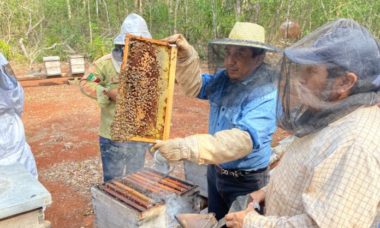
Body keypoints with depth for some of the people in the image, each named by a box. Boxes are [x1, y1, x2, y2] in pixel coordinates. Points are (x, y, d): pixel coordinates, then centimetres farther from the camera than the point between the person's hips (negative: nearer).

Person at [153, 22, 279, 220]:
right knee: (215, 222, 25)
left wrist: (188, 148, -51)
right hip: (215, 170, 7)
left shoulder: (266, 95, -28)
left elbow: (242, 140, -40)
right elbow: (196, 86, 5)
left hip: (245, 181, -7)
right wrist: (186, 56, -14)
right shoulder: (225, 77, -4)